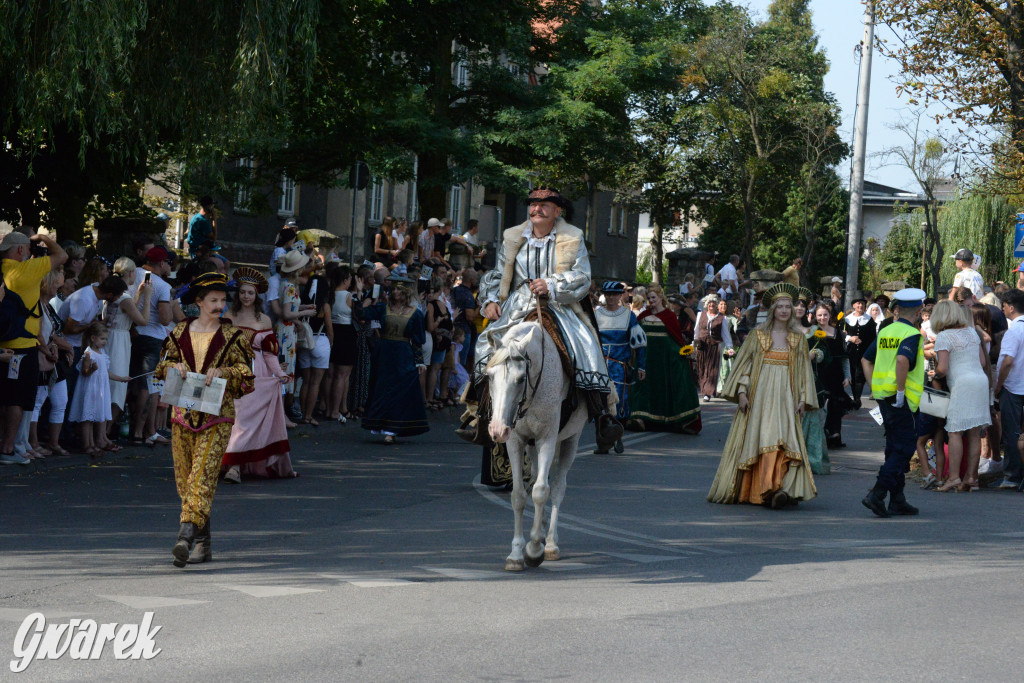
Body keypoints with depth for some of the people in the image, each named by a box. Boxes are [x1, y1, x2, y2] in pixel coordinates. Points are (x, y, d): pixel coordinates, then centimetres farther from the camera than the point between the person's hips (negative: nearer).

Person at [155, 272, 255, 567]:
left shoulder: (231, 336, 3)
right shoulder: (180, 332, 10)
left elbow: (246, 374, 3)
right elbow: (163, 367, 18)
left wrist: (222, 372, -14)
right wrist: (174, 367, -5)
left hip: (217, 415, -3)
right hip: (183, 413, 3)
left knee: (203, 476, -17)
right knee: (184, 478, 5)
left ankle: (186, 536, -28)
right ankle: (203, 543, 15)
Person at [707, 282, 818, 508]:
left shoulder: (798, 340, 12)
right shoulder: (757, 335, 6)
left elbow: (803, 371, 14)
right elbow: (743, 364, 5)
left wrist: (803, 399, 5)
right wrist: (742, 392, -5)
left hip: (785, 399, 1)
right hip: (759, 396, -1)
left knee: (784, 441, -13)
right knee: (758, 440, -8)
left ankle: (781, 489, -21)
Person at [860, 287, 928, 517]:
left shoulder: (885, 332, 13)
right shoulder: (912, 334, -12)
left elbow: (866, 360, 17)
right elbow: (902, 360, -29)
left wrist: (874, 387, 15)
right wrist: (901, 391, -23)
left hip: (883, 397, 8)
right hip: (901, 402, -8)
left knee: (895, 448, 14)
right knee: (904, 449, -4)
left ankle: (897, 501, 17)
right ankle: (877, 494, -15)